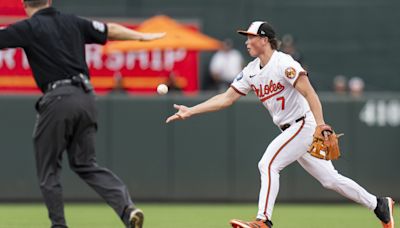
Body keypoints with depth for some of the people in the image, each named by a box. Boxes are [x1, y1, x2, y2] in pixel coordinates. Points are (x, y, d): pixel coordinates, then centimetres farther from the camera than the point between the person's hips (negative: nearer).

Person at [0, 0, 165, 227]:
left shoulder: (28, 28, -2)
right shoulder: (73, 22, 14)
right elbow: (110, 30, 22)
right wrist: (142, 36, 36)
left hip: (58, 99, -6)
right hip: (86, 96, 6)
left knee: (48, 168, 8)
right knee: (86, 164, 12)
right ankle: (127, 207, -6)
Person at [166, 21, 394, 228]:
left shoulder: (284, 63, -16)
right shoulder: (251, 71, 9)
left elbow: (310, 94, -23)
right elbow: (227, 98, 10)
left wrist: (321, 126, -32)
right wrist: (190, 111, 3)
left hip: (305, 124, -8)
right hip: (290, 130, 8)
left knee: (268, 164, -18)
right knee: (329, 178, 10)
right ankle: (379, 204, 20)